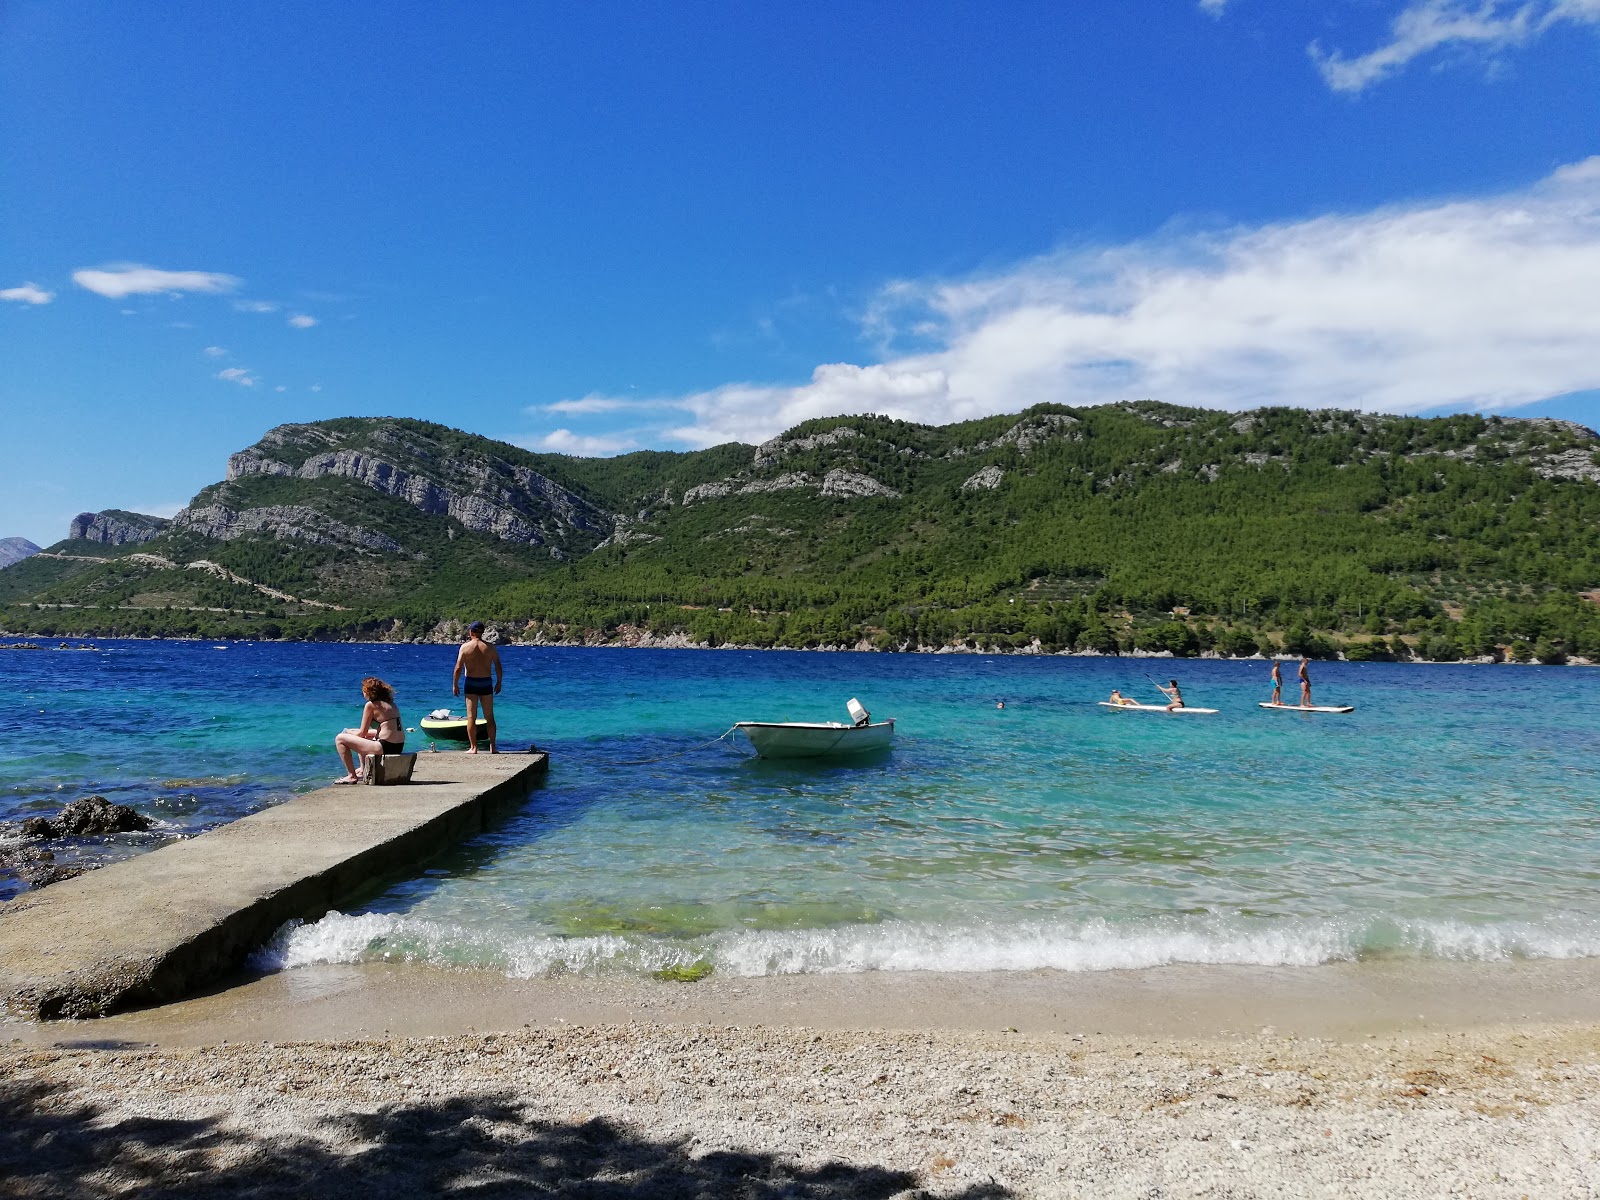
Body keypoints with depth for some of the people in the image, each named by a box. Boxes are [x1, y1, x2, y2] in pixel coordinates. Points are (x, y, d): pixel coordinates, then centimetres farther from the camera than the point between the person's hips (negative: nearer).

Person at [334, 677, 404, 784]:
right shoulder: (390, 703, 14)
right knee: (360, 737, 34)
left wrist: (349, 733, 17)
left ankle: (352, 776, 2)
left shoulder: (371, 705, -8)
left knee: (340, 739, -1)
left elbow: (362, 733, -5)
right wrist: (353, 732, 26)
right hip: (398, 747, 9)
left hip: (385, 747, -9)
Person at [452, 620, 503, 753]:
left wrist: (454, 685, 2)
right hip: (486, 683, 2)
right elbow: (498, 667, 1)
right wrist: (499, 683, 11)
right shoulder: (490, 647, 0)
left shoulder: (465, 646, -5)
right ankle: (492, 747, 10)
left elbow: (458, 667, -7)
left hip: (471, 683, -2)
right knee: (489, 717, 9)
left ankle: (473, 747, 4)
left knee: (471, 717, 5)